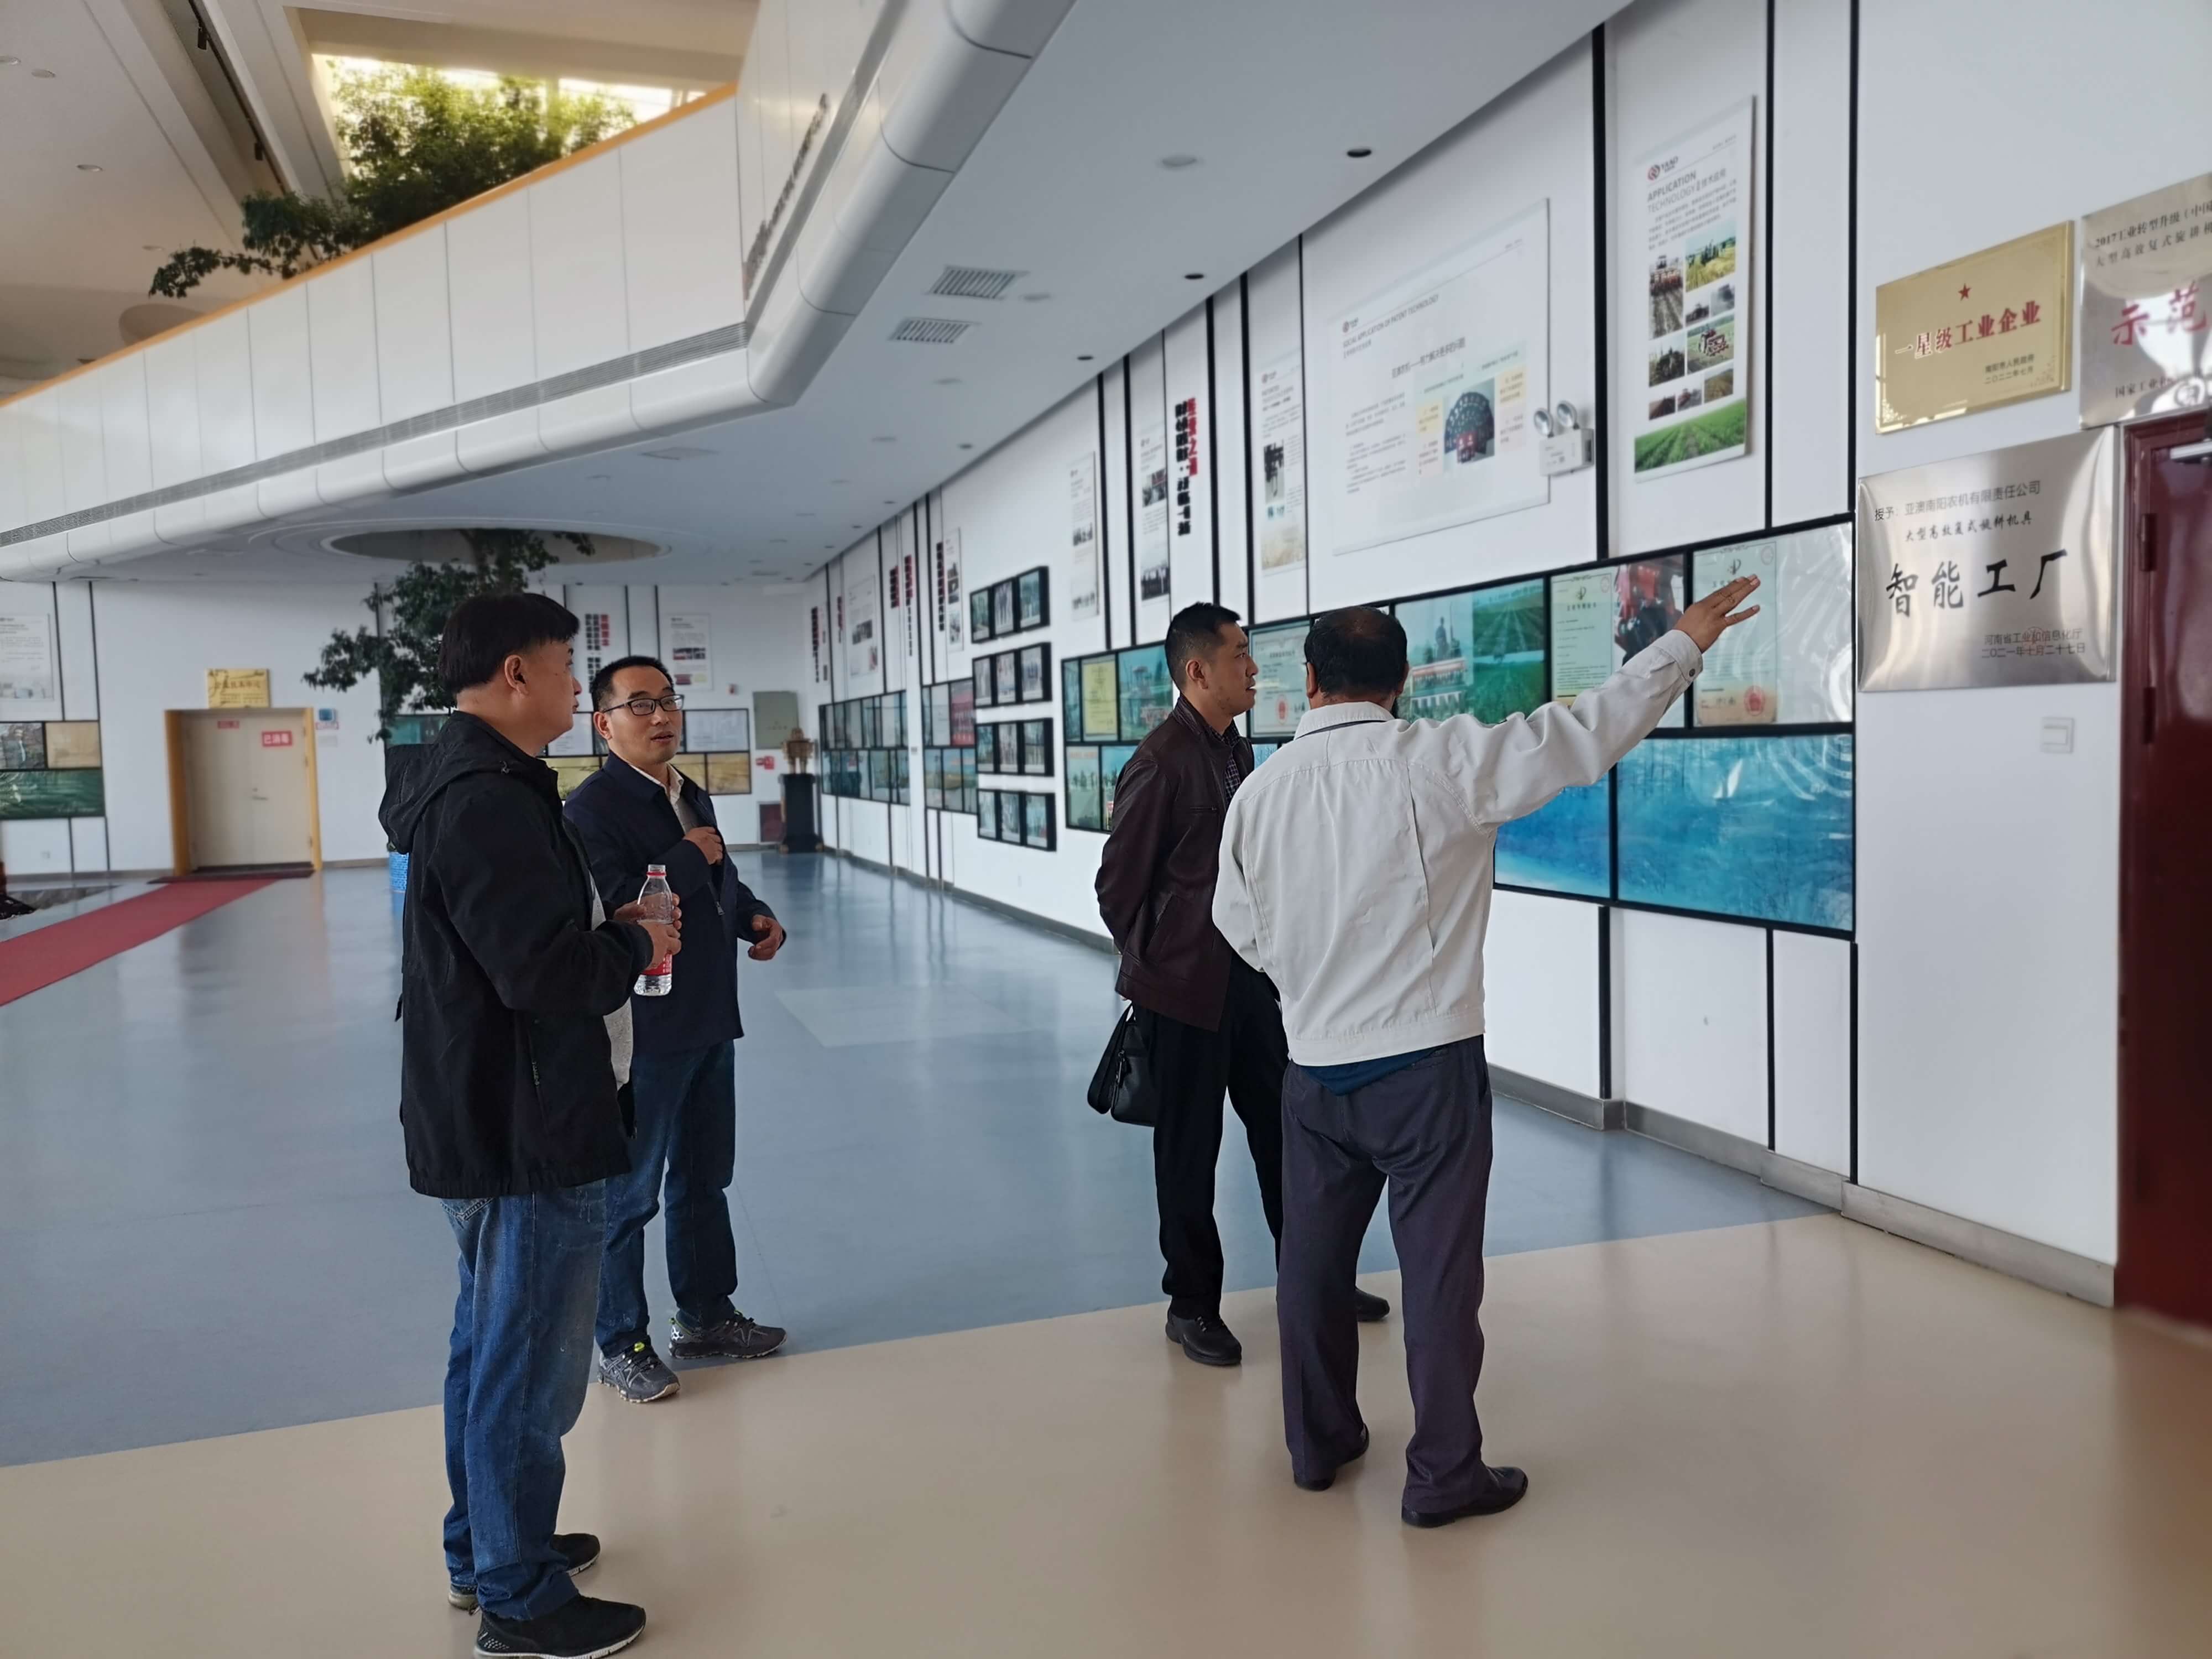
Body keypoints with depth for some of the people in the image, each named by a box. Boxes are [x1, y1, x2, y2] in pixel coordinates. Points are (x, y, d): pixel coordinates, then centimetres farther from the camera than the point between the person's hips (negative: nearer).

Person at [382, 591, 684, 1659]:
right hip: (524, 1135, -11)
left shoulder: (453, 781, 11)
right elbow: (546, 976, -29)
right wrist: (636, 944, -12)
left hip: (479, 1123, 11)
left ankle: (482, 1549, 39)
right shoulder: (489, 801, -23)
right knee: (530, 1368, 4)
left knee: (490, 1347, 23)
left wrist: (606, 931, 3)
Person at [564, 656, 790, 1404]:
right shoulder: (591, 807, -16)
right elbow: (618, 912, -27)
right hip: (644, 1032, -8)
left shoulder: (694, 798, 11)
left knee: (705, 1179, 20)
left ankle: (705, 1315, 35)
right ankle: (621, 1344, 20)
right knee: (629, 1194, 5)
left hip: (710, 1025, 9)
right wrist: (691, 856, -19)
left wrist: (759, 919, 3)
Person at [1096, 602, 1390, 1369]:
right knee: (1189, 1150, 6)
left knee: (1283, 1127, 15)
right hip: (1184, 988, -7)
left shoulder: (1237, 750, 8)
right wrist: (1153, 969, -1)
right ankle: (1191, 1305, 22)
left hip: (1246, 977, 7)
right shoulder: (1161, 763, -16)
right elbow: (1118, 884, -11)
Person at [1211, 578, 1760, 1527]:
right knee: (1438, 1272, 8)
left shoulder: (1260, 791, -2)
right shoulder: (1439, 760, -13)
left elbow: (1243, 932, 7)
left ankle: (1317, 1442, 33)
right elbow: (1579, 736, -8)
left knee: (1313, 1261, 18)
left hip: (1313, 1071, 4)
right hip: (1426, 1066, -4)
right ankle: (1443, 1475, 19)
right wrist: (1685, 644, 4)